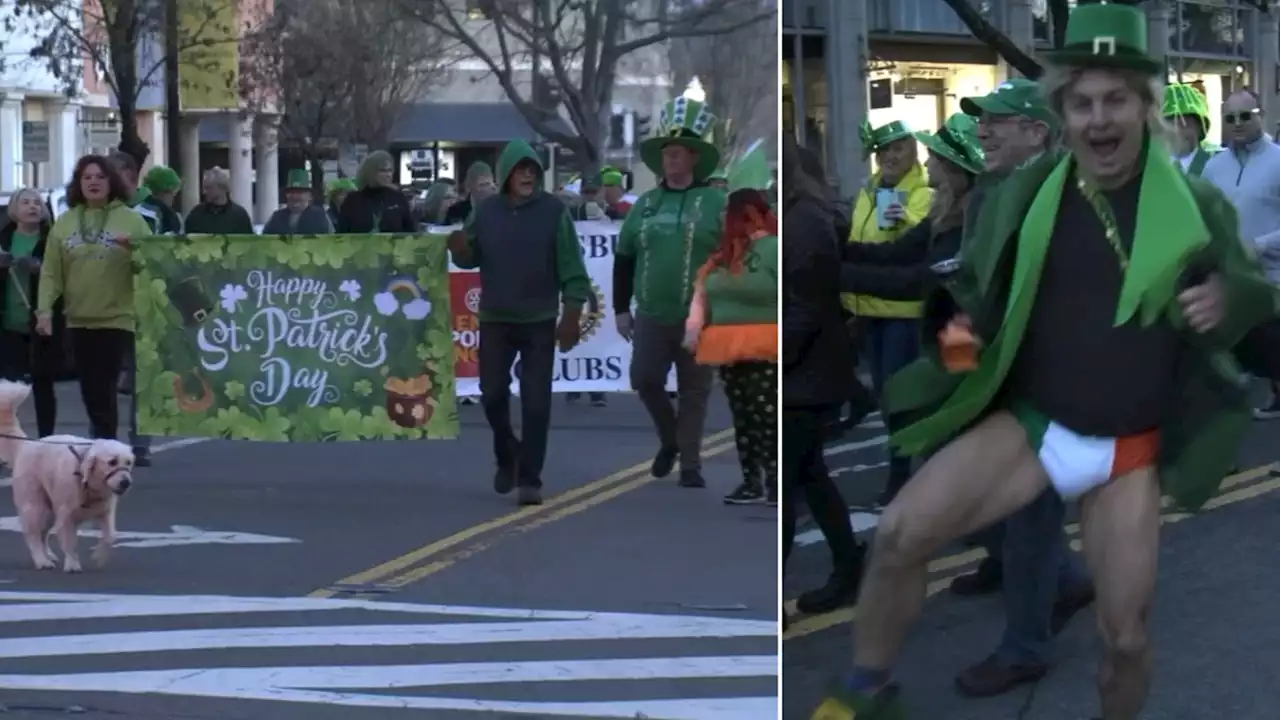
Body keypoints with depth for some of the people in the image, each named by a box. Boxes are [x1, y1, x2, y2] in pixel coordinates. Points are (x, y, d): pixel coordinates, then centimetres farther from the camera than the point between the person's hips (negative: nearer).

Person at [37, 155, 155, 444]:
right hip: (79, 319, 4)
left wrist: (133, 247, -22)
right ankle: (101, 437, 28)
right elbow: (51, 272, 4)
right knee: (89, 389, 10)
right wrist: (44, 308, -7)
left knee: (104, 388, -8)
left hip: (118, 317, -4)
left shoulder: (130, 219, -1)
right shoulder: (65, 222, 7)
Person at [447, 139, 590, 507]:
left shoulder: (553, 211, -5)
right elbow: (471, 258, 8)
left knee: (536, 402, -3)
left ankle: (529, 478, 3)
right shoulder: (485, 211, 1)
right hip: (494, 320, 2)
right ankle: (507, 456, 31)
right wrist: (460, 250, -16)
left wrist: (572, 315, -8)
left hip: (539, 322, -2)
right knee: (493, 395, 6)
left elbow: (571, 267, -5)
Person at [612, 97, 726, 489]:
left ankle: (690, 466, 11)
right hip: (651, 318, 3)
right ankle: (669, 440, 24)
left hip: (699, 320, -3)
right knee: (645, 381, -1)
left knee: (693, 393, 2)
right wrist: (621, 309, 12)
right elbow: (623, 258, 15)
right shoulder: (645, 204, 10)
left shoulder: (716, 203, -2)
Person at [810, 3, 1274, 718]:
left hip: (1127, 451, -1)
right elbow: (974, 284, 14)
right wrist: (959, 331, -9)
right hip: (1027, 422, 1)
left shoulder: (1196, 205, -5)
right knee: (900, 533, -18)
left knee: (1126, 637, 2)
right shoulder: (1025, 194, 0)